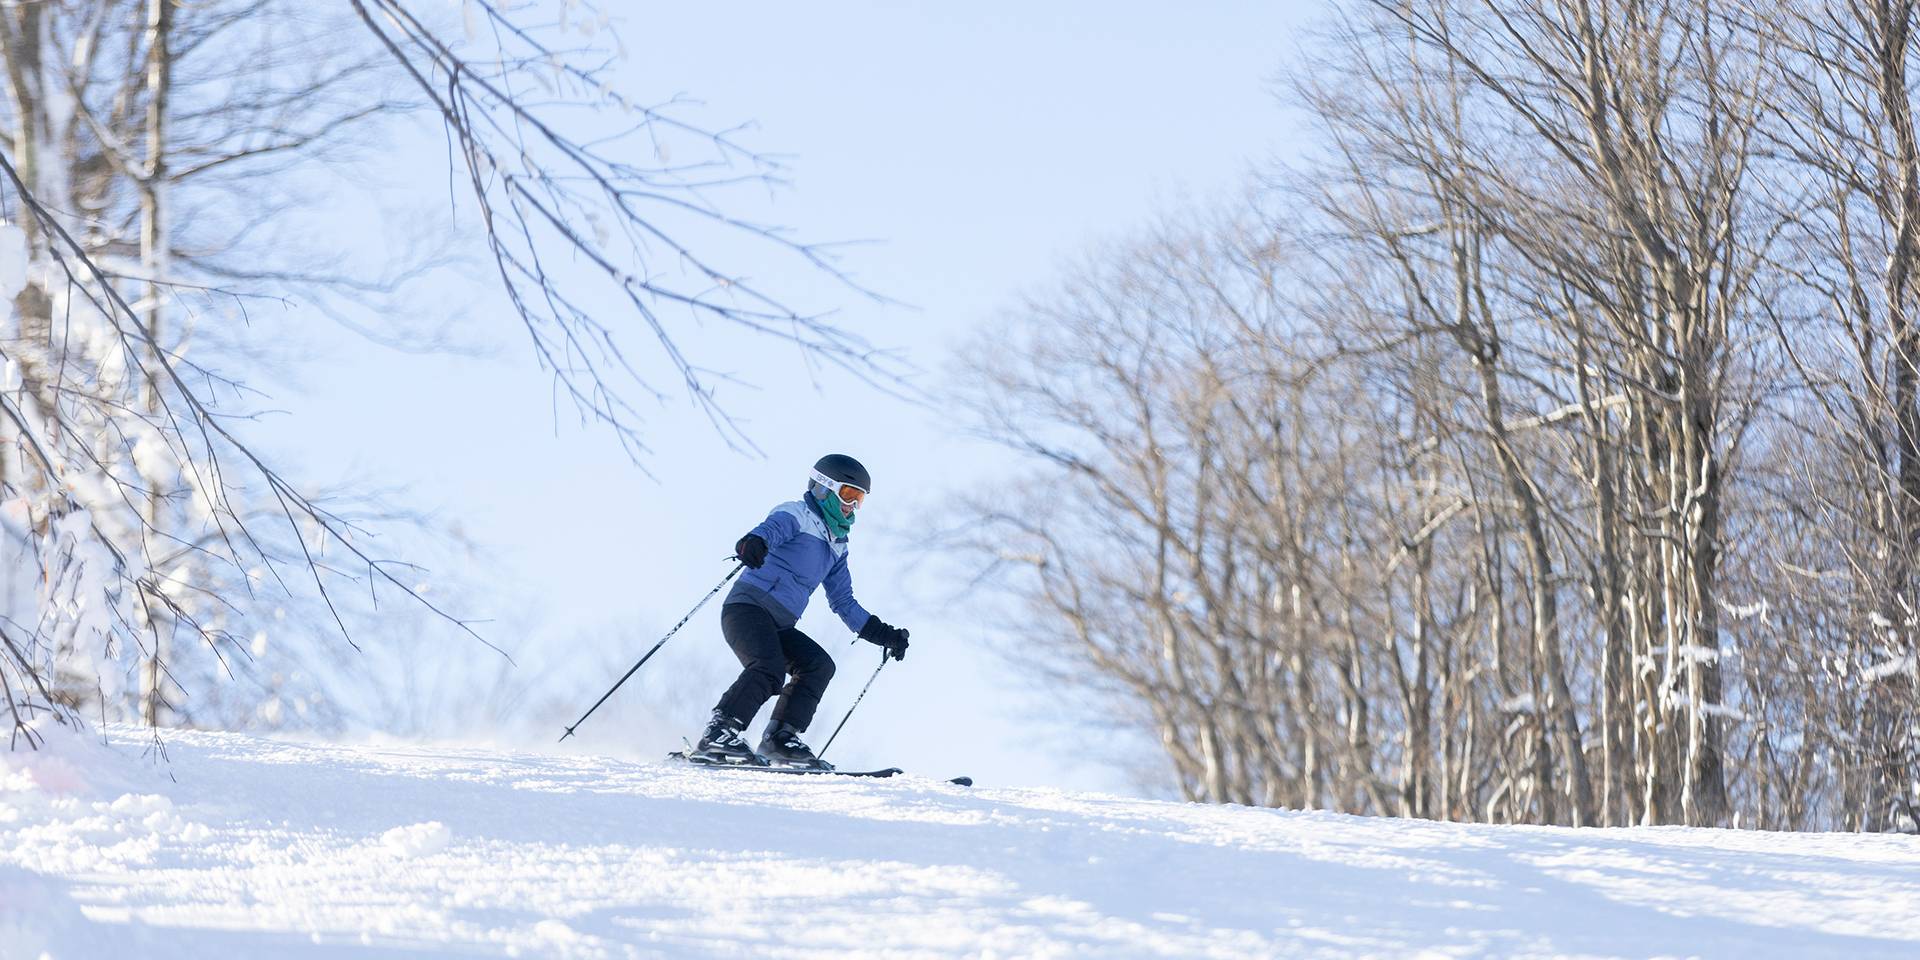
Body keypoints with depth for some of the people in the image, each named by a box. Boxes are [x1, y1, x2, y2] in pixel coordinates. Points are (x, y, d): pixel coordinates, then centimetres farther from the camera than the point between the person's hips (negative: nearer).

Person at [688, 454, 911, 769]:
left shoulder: (836, 546, 26)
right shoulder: (797, 515, 1)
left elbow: (844, 603, 32)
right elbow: (772, 529, -23)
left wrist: (882, 634, 23)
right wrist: (753, 542, -47)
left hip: (778, 627, 9)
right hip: (748, 606, -9)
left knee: (819, 666, -9)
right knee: (769, 669, -29)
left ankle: (781, 738, -12)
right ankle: (717, 736, -32)